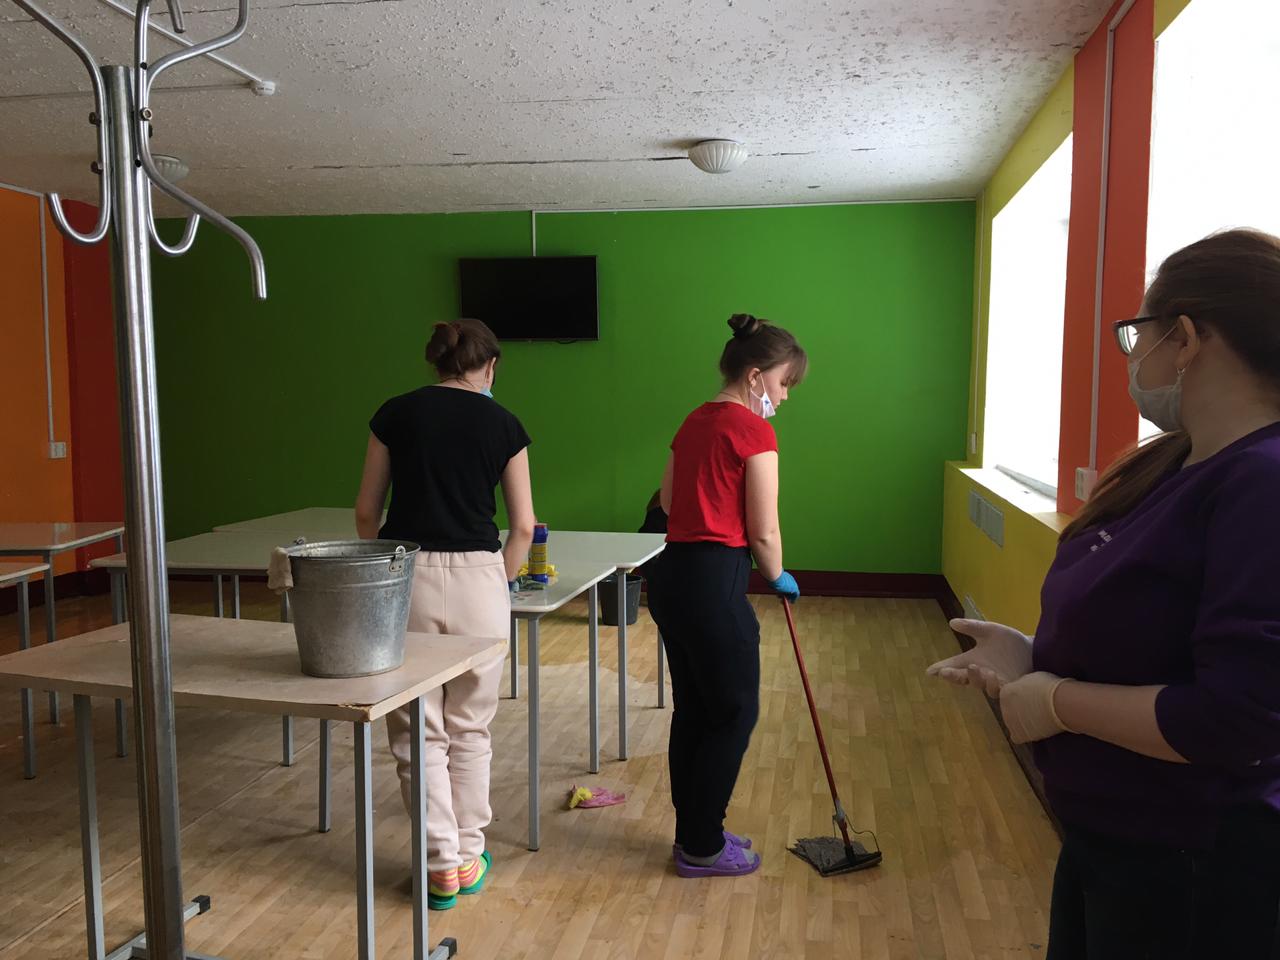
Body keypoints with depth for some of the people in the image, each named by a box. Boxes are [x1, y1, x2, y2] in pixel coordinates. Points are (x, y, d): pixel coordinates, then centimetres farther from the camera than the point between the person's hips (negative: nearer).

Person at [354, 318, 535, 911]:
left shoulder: (395, 413, 5)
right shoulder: (503, 424, 4)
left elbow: (367, 511, 7)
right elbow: (523, 526, 4)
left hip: (407, 575, 0)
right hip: (476, 577, 0)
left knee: (419, 730, 12)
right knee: (469, 728, 16)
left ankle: (441, 866, 15)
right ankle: (468, 858, 26)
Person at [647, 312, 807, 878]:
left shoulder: (695, 422, 13)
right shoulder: (753, 430, -13)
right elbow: (763, 531, -11)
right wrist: (778, 578, 7)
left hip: (672, 574, 9)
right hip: (713, 582, -9)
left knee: (693, 708, 17)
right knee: (735, 711, 6)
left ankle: (695, 833, 30)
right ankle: (702, 848, 16)